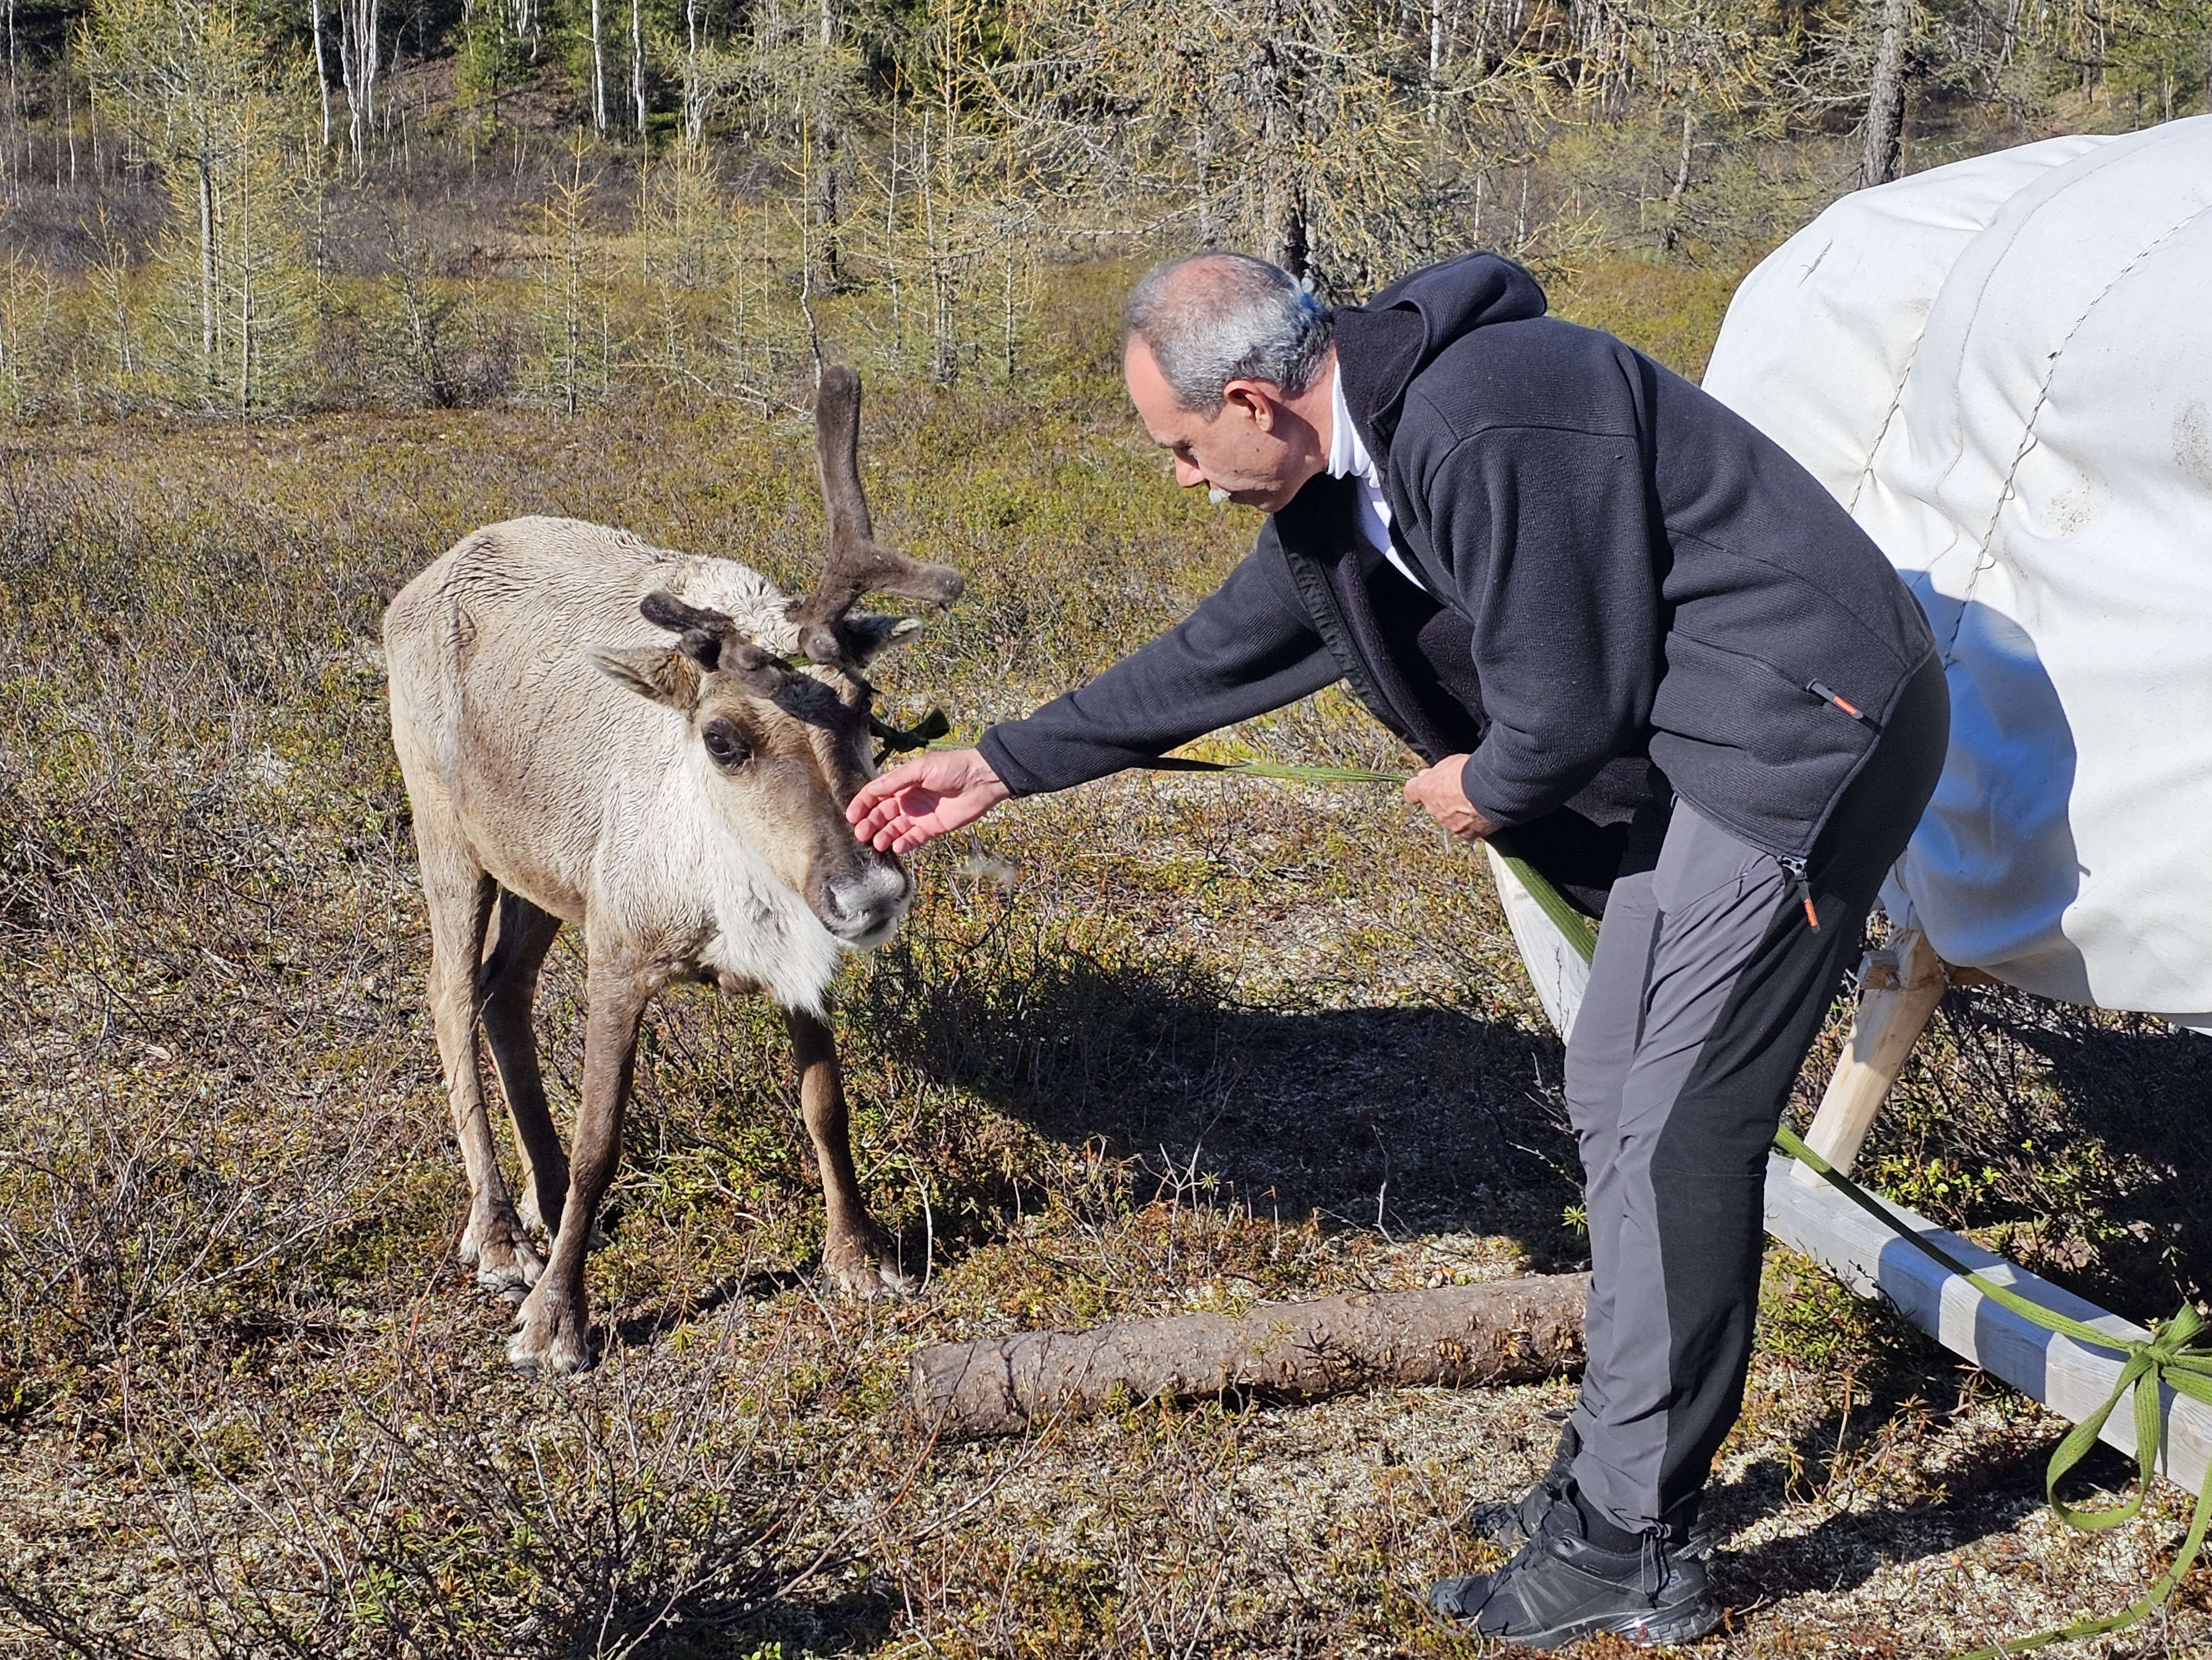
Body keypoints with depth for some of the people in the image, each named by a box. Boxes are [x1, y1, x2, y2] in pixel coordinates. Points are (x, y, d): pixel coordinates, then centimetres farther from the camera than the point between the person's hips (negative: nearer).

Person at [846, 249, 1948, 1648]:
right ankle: (1620, 1465, 28)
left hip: (1805, 726, -10)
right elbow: (1226, 651, 20)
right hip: (1702, 753, 10)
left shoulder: (1483, 427, -25)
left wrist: (1483, 790, 1)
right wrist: (1002, 769, 24)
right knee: (1618, 1095, 15)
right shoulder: (1344, 482, 8)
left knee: (1674, 1131, -7)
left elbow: (1569, 705, -21)